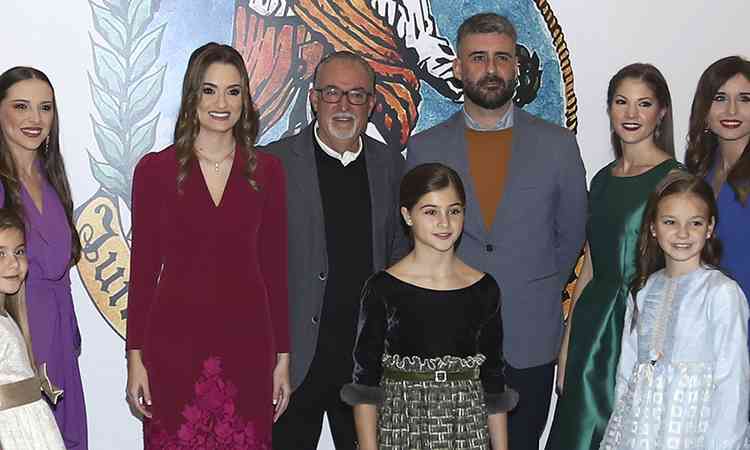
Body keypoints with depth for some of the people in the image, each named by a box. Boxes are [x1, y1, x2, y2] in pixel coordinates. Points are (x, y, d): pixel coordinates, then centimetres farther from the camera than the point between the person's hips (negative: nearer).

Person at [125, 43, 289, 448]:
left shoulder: (266, 170, 4)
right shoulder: (155, 169, 0)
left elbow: (274, 267, 5)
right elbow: (143, 268, 2)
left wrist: (282, 357, 4)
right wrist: (135, 357, -1)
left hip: (246, 343, 1)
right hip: (174, 342, -1)